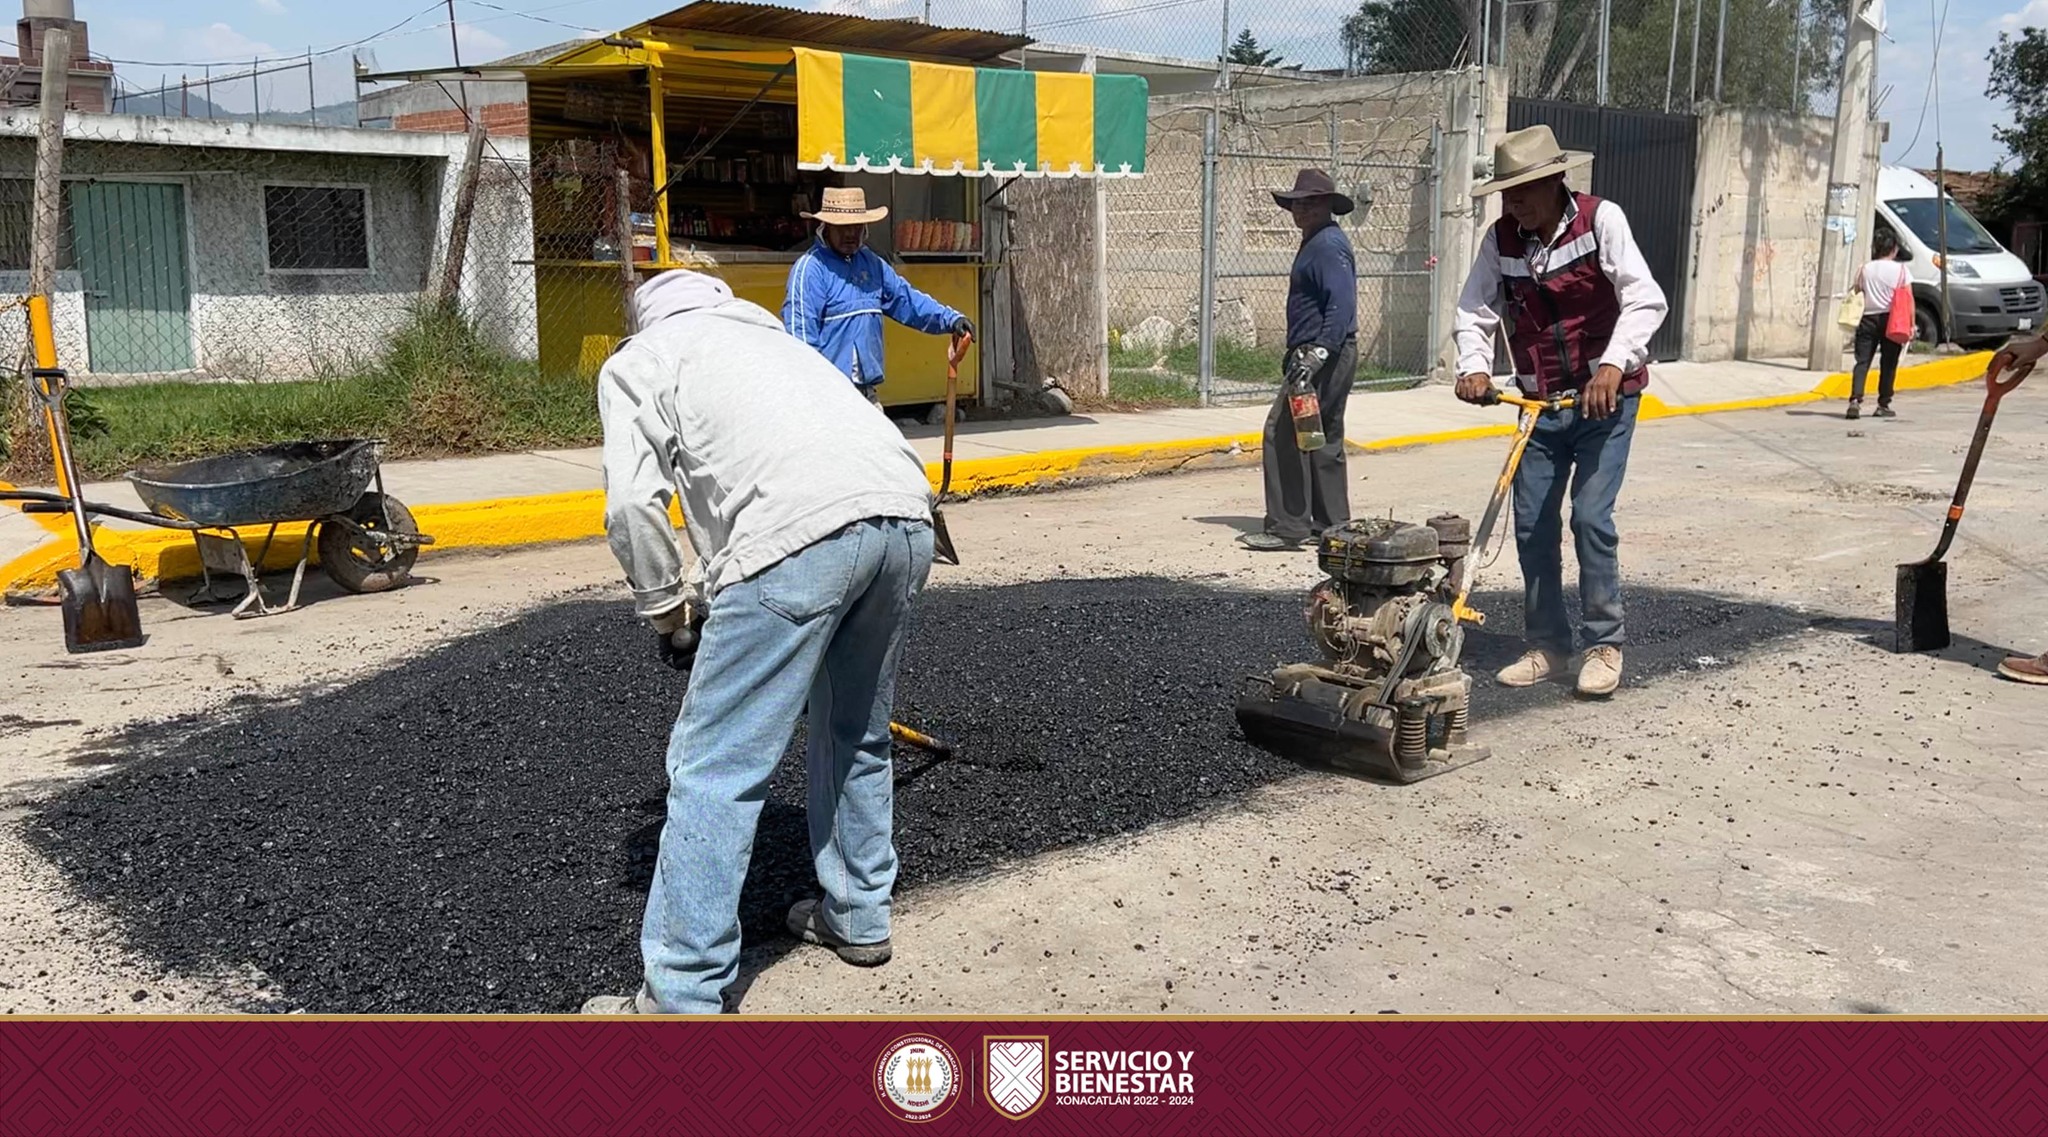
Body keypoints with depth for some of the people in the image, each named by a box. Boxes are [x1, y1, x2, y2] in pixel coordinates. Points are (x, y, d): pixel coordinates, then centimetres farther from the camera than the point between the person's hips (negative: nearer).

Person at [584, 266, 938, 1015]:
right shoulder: (772, 336, 40)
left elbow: (633, 502, 4)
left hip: (800, 531, -7)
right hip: (905, 515, 7)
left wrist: (667, 611, 19)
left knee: (716, 770, 0)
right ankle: (858, 919, 39)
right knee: (857, 735, 26)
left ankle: (679, 1000, 5)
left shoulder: (635, 361, 21)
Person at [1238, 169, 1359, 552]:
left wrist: (1316, 355, -29)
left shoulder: (1329, 246, -14)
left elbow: (1341, 308, -24)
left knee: (1283, 434, -11)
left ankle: (1287, 527, -9)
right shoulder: (1316, 243, 19)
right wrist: (1298, 353, 23)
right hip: (1324, 356, 11)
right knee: (1323, 441, 14)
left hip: (1326, 357, -11)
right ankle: (1332, 525, 21)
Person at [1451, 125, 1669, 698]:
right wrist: (1474, 367, -18)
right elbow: (1474, 312, 1)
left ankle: (1605, 645, 2)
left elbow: (1644, 300, -21)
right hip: (1541, 402, 5)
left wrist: (1613, 365, -35)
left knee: (1591, 516, -12)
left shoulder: (1601, 219, -13)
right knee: (1532, 525, 3)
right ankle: (1547, 645, 16)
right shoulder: (1502, 238, -1)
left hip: (1605, 398, -5)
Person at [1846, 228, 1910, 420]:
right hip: (1891, 319, -1)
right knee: (1888, 364, 7)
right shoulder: (1900, 270, 0)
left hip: (1868, 319, 1)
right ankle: (1883, 405, 9)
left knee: (1862, 362, -2)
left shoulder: (1864, 269, 6)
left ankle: (1855, 400, -21)